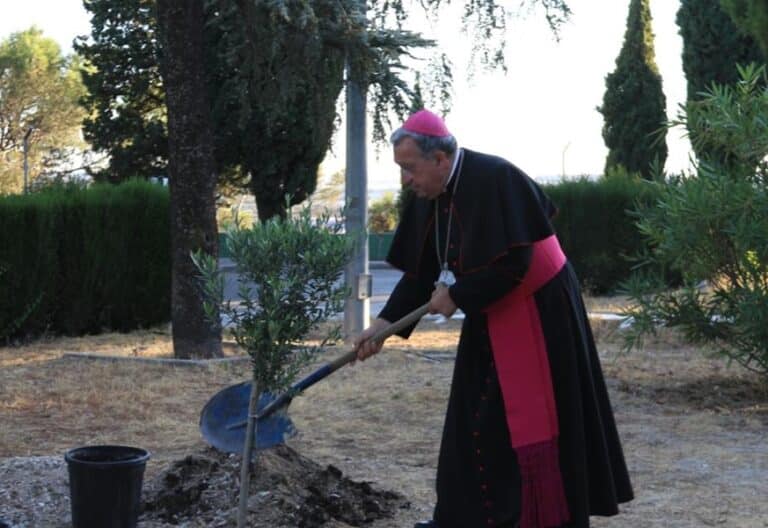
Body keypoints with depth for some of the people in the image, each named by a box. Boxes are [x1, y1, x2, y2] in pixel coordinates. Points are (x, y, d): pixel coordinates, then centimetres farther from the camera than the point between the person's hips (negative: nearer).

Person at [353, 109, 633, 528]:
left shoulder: (493, 180, -25)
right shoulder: (430, 198, 1)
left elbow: (511, 263, -28)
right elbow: (421, 271, 4)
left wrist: (456, 296, -18)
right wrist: (382, 324, -3)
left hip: (539, 315, -8)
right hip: (490, 317, 8)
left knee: (531, 419, -3)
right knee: (475, 419, 10)